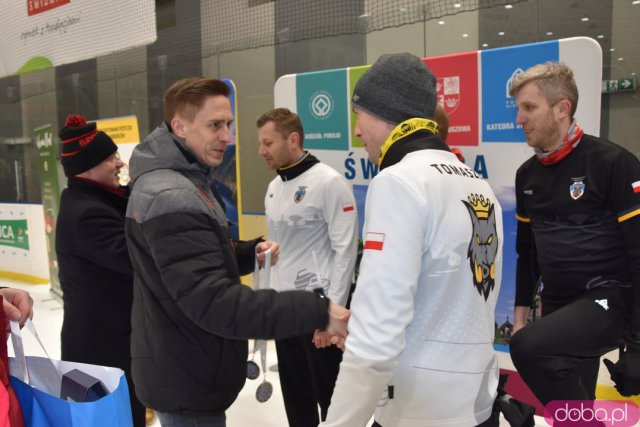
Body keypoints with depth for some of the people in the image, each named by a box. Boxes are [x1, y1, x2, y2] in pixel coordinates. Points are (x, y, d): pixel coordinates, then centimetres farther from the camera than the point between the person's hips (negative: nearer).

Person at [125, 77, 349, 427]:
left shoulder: (183, 182, 8)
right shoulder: (170, 197, -26)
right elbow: (214, 302, -33)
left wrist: (250, 254, -2)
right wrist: (317, 311, -34)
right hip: (186, 381, -10)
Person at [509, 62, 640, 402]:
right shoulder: (527, 174, 6)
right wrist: (521, 311, 14)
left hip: (608, 297, -6)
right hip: (557, 305, 7)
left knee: (528, 347, -29)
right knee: (572, 406, 13)